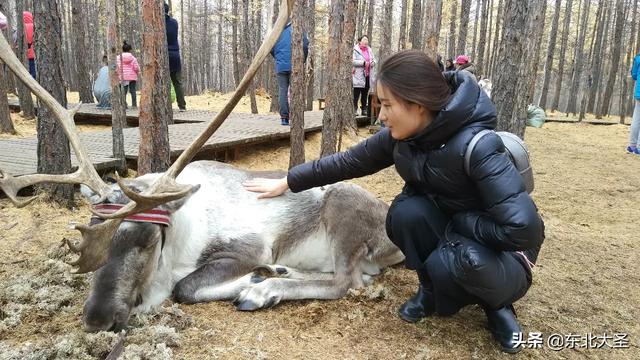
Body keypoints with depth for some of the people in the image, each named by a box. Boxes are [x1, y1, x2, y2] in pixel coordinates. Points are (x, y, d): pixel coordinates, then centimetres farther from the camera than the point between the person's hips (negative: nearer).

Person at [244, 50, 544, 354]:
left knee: (455, 260, -37)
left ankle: (497, 303, 0)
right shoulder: (399, 137, -13)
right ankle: (431, 288, 3)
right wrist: (287, 182, 3)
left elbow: (522, 227, -38)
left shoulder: (476, 147, -34)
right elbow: (347, 162, -1)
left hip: (501, 250, -5)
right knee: (406, 211, -25)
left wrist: (454, 221, -24)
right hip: (450, 235, 5)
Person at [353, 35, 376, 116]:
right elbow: (353, 61, -16)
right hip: (358, 76, -6)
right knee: (356, 94, -5)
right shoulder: (355, 50, -6)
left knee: (365, 94, 11)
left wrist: (372, 62, -3)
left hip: (368, 76, 7)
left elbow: (374, 60, 21)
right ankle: (354, 109, -1)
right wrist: (363, 62, -20)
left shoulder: (369, 50, 17)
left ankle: (364, 109, 17)